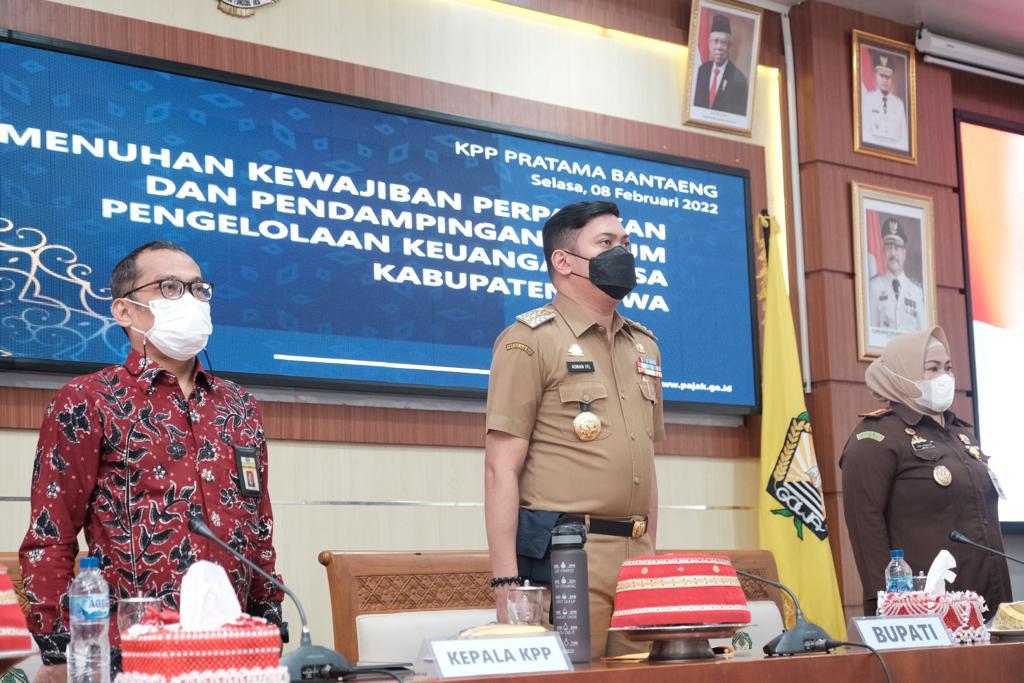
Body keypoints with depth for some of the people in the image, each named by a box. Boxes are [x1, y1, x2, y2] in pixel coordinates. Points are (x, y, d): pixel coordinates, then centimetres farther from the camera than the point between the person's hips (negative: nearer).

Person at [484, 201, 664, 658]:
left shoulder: (644, 345, 17)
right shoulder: (530, 339, -4)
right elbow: (502, 469, -9)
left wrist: (652, 557, 17)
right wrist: (507, 582, -16)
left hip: (636, 554, 7)